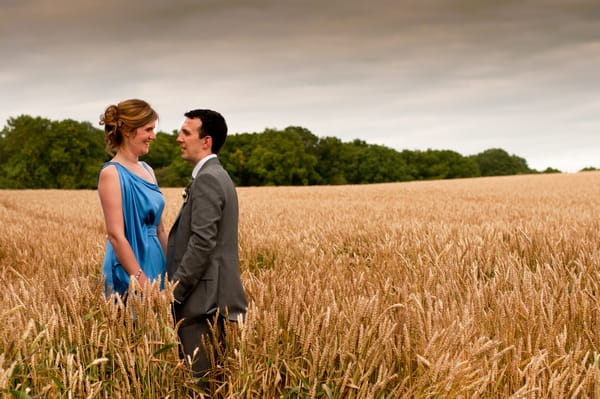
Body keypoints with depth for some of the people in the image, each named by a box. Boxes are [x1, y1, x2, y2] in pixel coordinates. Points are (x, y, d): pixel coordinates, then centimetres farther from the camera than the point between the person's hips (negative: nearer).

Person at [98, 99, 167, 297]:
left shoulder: (147, 170, 11)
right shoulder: (112, 173, -13)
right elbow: (116, 235, -18)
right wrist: (141, 281, -21)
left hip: (155, 263, 8)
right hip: (129, 274, -8)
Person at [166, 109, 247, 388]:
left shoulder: (206, 179, -15)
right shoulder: (217, 175, 17)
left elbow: (202, 242, -22)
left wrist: (174, 290, -17)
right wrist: (177, 286, 21)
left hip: (202, 297, -10)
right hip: (211, 295, 10)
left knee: (199, 381, -6)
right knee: (212, 378, 13)